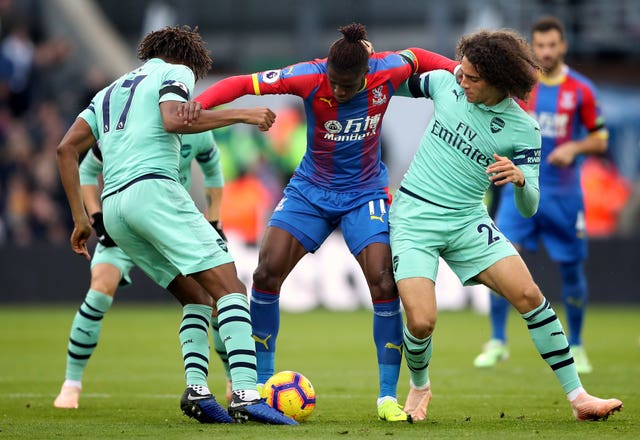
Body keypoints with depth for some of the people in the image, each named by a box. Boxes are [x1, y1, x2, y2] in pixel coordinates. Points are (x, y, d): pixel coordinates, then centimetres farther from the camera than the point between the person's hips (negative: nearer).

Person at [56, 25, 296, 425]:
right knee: (229, 287, -11)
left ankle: (197, 389, -5)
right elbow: (173, 120, -12)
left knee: (198, 297, 15)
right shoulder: (176, 71, 11)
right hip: (153, 189, -7)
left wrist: (80, 218, 22)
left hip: (113, 207, 7)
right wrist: (240, 115, -6)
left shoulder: (110, 92, 31)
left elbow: (67, 149, 21)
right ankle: (246, 394, -27)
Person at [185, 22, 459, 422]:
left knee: (385, 286, -15)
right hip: (311, 190, 0)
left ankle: (388, 396, -3)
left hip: (365, 194, 0)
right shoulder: (310, 77, -23)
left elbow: (417, 57, 6)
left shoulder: (387, 72, -18)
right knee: (266, 273, -10)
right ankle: (262, 381, 7)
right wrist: (200, 103, -42)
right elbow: (242, 84, -27)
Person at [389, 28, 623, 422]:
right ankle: (419, 386, 18)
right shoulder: (444, 83, -1)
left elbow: (529, 208, -8)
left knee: (529, 294, -14)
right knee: (421, 322, -16)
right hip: (413, 215, 0)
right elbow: (403, 84, 23)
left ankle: (579, 398, -5)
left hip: (467, 220, 0)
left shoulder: (522, 130, -7)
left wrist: (520, 179, -28)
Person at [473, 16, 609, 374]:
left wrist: (573, 147, -15)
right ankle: (498, 342, -5)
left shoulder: (581, 90, -2)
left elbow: (600, 140, 2)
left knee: (572, 269, 5)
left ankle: (575, 346, 22)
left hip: (564, 193, 0)